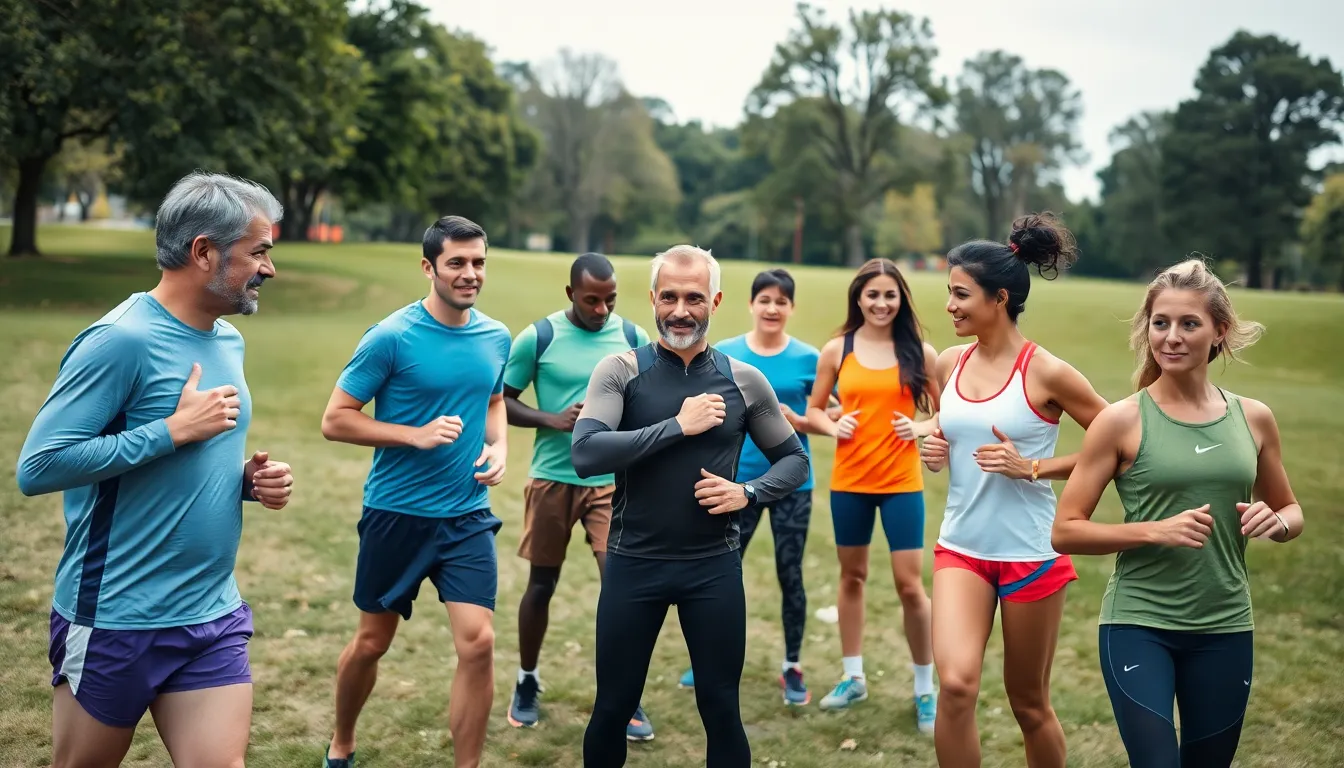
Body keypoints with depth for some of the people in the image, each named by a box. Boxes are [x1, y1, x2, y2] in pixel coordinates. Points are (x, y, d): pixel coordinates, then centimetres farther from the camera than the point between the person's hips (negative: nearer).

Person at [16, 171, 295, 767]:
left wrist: (250, 479, 0)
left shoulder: (228, 340, 8)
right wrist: (174, 429, -22)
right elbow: (37, 467, -21)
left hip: (216, 617, 6)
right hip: (117, 622, -6)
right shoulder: (122, 340, -17)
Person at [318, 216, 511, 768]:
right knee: (372, 641, 13)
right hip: (396, 514, -3)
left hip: (468, 517, 3)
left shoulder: (496, 338, 2)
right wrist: (417, 436, -21)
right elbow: (334, 421, -11)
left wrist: (499, 447, 0)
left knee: (478, 644, -9)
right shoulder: (391, 337, -13)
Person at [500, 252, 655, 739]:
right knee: (542, 584, 10)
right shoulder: (538, 337, -6)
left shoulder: (633, 337, 1)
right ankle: (527, 684, 31)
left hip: (612, 480, 1)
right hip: (552, 479, -1)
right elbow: (501, 402, -2)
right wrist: (553, 419, -17)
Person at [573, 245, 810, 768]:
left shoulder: (744, 381, 1)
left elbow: (795, 460, 11)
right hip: (633, 564, -1)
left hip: (715, 567, 1)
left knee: (721, 711, 10)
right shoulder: (620, 371, -5)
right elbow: (585, 455, -19)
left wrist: (748, 493, -9)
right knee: (613, 708, 11)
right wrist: (678, 426, -20)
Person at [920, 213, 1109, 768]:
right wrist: (933, 451, -2)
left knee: (1028, 703, 11)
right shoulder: (949, 364, 2)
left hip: (1031, 554, -3)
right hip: (960, 549, 3)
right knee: (956, 684, -17)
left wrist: (1033, 467, -16)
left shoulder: (1045, 372, -12)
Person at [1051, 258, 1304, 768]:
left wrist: (1276, 523, -7)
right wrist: (1156, 531, -21)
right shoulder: (1122, 421, -8)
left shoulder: (1254, 418, 3)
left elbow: (1292, 511, 16)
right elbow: (1065, 532, -9)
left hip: (1226, 629, 4)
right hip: (1138, 625, -4)